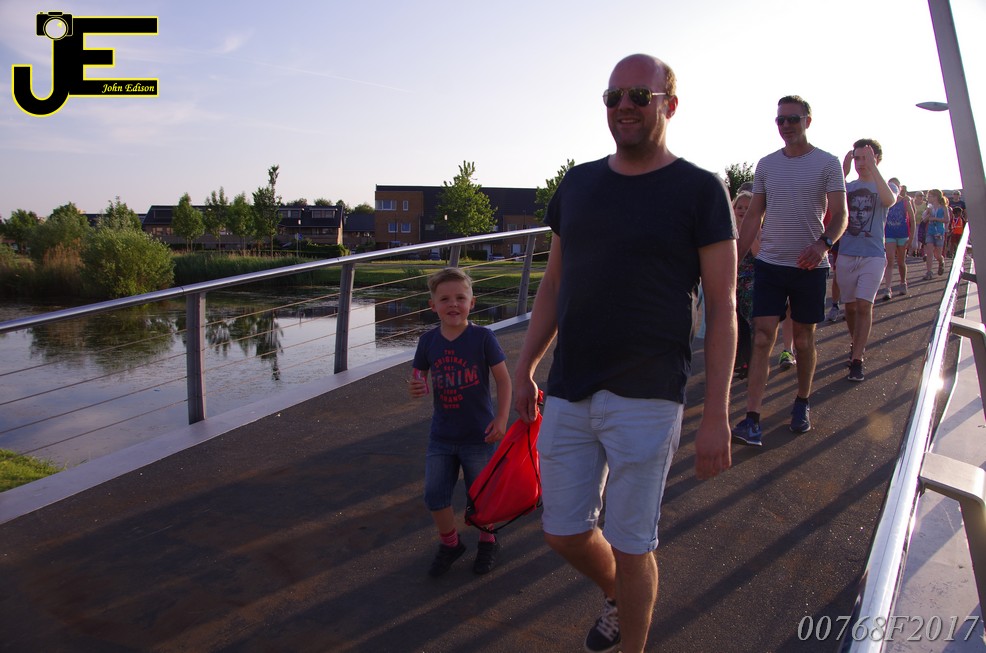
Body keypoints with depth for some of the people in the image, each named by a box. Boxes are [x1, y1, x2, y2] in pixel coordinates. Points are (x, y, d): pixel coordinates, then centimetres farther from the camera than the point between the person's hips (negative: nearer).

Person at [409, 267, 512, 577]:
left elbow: (503, 380, -7)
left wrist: (501, 418, -15)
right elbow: (420, 377, 10)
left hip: (478, 435, -3)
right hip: (441, 435, 3)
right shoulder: (428, 341, -2)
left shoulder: (482, 337, -12)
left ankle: (488, 541, 38)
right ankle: (450, 543, 31)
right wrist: (417, 388, -13)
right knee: (435, 496, 4)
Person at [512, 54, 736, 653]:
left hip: (646, 400, -5)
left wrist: (717, 417, -11)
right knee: (565, 533, 14)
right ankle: (617, 598, 46)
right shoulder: (577, 184, 9)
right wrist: (525, 367, 13)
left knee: (631, 548, 6)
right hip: (568, 393, 5)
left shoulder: (700, 190, -4)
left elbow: (723, 307, -6)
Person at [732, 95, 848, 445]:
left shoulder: (827, 163, -1)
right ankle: (751, 419, -10)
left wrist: (823, 244, -26)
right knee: (762, 337, -6)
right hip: (770, 262, 2)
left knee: (804, 340, 9)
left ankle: (802, 402, 30)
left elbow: (840, 215, -6)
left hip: (809, 266, -1)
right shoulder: (766, 164, 9)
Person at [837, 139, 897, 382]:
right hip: (846, 255, 3)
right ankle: (857, 345, 33)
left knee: (863, 306, -12)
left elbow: (889, 200, -24)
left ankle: (857, 361, -11)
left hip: (873, 256, -3)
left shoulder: (886, 187, 2)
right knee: (850, 306, 11)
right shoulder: (847, 187, 10)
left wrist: (872, 167, -29)